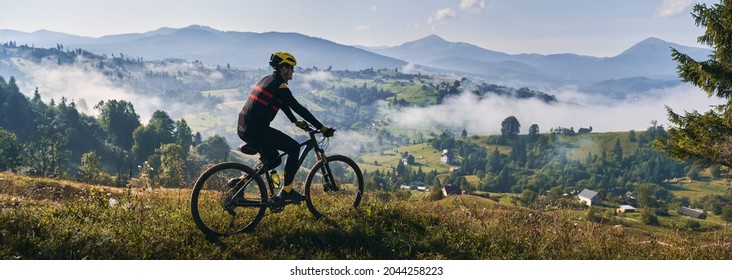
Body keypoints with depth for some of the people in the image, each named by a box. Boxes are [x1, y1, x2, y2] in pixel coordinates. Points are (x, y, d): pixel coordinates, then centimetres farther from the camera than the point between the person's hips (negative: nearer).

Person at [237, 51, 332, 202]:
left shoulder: (268, 80, 17)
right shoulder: (279, 85, -11)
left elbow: (283, 104, 29)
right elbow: (298, 108, -14)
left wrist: (296, 122, 34)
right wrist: (321, 127, -11)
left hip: (244, 128, 10)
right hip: (256, 130, -10)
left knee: (274, 160, 20)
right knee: (294, 147, -2)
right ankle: (286, 191, 2)